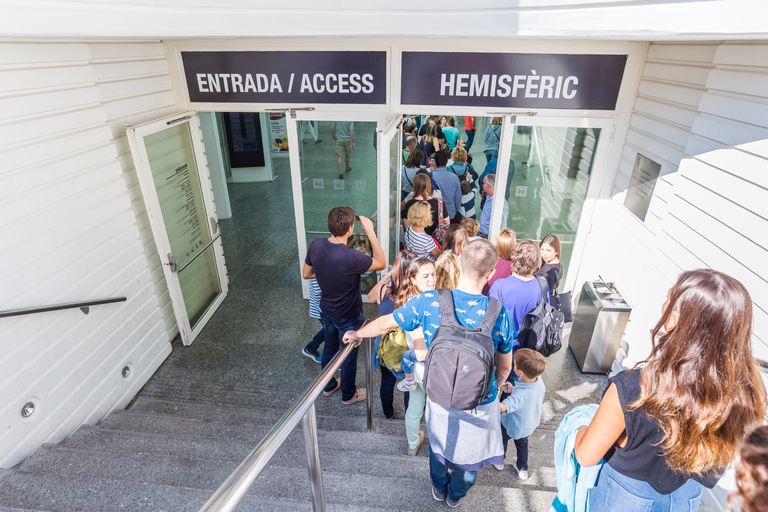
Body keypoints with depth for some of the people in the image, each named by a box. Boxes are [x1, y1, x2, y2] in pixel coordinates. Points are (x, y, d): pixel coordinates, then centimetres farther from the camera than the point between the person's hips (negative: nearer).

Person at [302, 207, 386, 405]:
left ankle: (329, 385, 51)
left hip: (326, 310, 6)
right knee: (349, 355, 18)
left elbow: (306, 274, -2)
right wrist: (370, 233, -24)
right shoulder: (351, 258, -37)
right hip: (348, 316, -6)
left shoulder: (315, 245, -17)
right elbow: (382, 263, -21)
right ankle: (348, 394, 41)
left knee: (330, 346, 28)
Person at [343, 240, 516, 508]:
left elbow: (386, 323, -10)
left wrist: (357, 334, 9)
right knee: (469, 453, 29)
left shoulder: (428, 302, -24)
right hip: (480, 404, 0)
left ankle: (439, 489, 59)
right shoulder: (500, 313, -22)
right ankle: (455, 496, 56)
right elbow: (505, 368, -8)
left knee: (439, 445, 31)